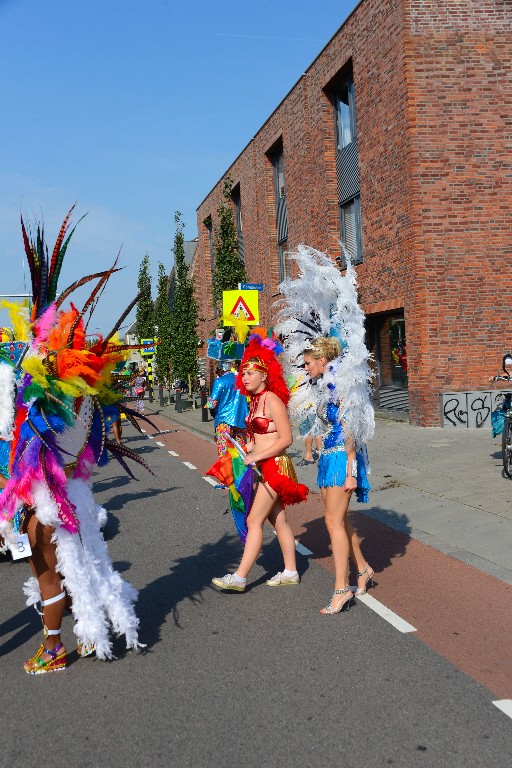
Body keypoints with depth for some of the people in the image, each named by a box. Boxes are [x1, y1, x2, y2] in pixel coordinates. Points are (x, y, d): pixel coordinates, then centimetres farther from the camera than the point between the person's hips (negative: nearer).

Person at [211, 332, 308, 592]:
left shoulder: (272, 400, -16)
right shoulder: (255, 400, 11)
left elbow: (286, 438, -19)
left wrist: (257, 456, -19)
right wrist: (246, 449, 0)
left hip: (274, 466, -9)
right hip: (262, 467, 9)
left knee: (254, 520, -7)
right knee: (278, 520, 14)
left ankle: (239, 577, -2)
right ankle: (290, 572, 23)